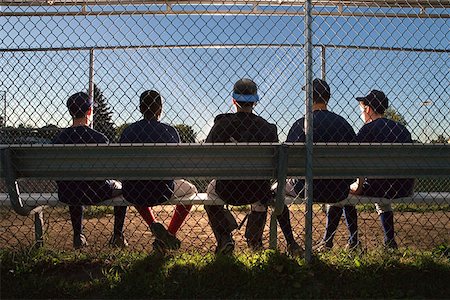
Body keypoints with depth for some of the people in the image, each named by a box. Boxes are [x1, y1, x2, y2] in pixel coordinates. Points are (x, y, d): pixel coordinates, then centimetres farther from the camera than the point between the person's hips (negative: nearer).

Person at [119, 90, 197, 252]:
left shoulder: (128, 131, 1)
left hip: (131, 193, 3)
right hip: (162, 191, -3)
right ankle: (170, 234, 18)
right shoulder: (170, 131, -5)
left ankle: (154, 225, 16)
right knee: (190, 189, 27)